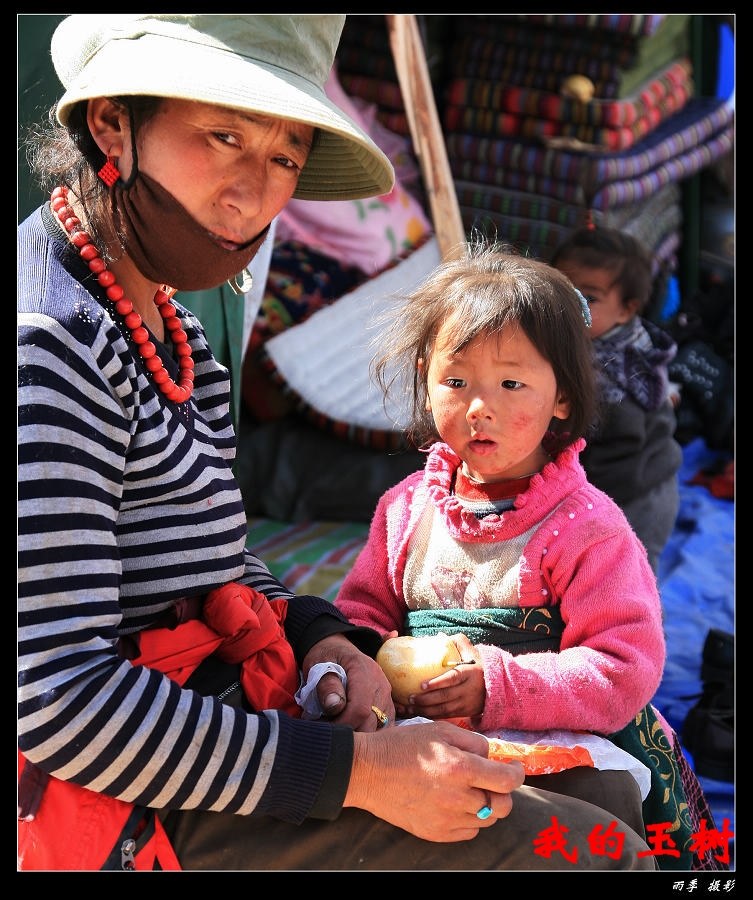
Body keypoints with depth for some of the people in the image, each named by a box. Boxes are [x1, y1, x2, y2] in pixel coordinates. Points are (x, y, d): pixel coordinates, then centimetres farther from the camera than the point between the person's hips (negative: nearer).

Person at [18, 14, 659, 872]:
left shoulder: (164, 318, 10)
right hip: (146, 815, -10)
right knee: (602, 854, -14)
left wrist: (317, 633, 0)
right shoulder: (49, 340, -22)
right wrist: (356, 770, -21)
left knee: (607, 788, 18)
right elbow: (56, 696, -26)